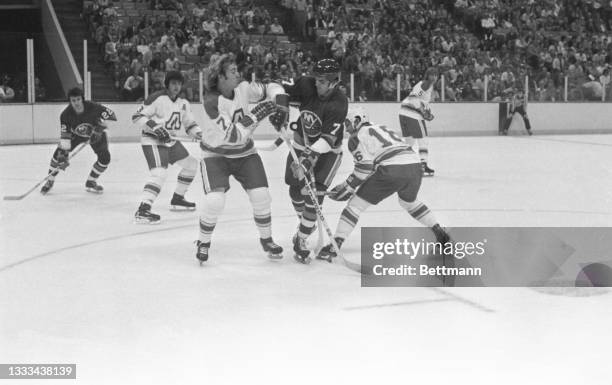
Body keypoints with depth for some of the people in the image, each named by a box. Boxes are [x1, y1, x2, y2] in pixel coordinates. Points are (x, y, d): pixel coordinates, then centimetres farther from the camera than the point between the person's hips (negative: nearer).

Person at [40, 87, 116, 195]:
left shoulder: (93, 107, -34)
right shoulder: (66, 114, -29)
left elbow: (111, 116, -27)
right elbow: (64, 136, -28)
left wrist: (100, 128, -39)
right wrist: (63, 154, -35)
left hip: (95, 133, 0)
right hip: (76, 134, 0)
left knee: (105, 158, -13)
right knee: (59, 153, -15)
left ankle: (91, 182, 8)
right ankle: (50, 181, 5)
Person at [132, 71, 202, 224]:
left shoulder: (183, 103, 8)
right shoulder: (157, 99, -17)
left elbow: (189, 124, 15)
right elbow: (137, 116, -17)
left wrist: (199, 133, -6)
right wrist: (154, 127, -29)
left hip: (170, 141, 9)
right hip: (152, 141, -9)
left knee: (191, 164, 16)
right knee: (159, 173, -26)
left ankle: (177, 199, 29)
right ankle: (142, 210, -33)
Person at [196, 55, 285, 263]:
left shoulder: (243, 88, -12)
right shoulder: (212, 101, -27)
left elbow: (271, 88, 1)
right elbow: (234, 135, -31)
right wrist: (255, 115, -35)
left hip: (244, 152, 5)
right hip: (215, 154, -5)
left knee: (261, 195, -4)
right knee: (214, 200, -20)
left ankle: (266, 239, 20)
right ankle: (203, 243, 4)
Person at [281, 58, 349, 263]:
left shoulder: (339, 103, -29)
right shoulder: (306, 85, -17)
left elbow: (328, 139, -34)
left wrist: (309, 158, -43)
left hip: (328, 150, -4)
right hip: (302, 143, 4)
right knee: (295, 188, 10)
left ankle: (301, 240, -6)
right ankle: (304, 222, 40)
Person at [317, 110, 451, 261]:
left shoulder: (357, 137, 12)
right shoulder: (382, 129, 34)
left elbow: (365, 167, -1)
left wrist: (348, 186, 8)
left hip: (392, 170, -7)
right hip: (415, 165, 7)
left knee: (356, 203, 3)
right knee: (409, 202, 36)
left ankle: (335, 246, -5)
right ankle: (440, 233, 35)